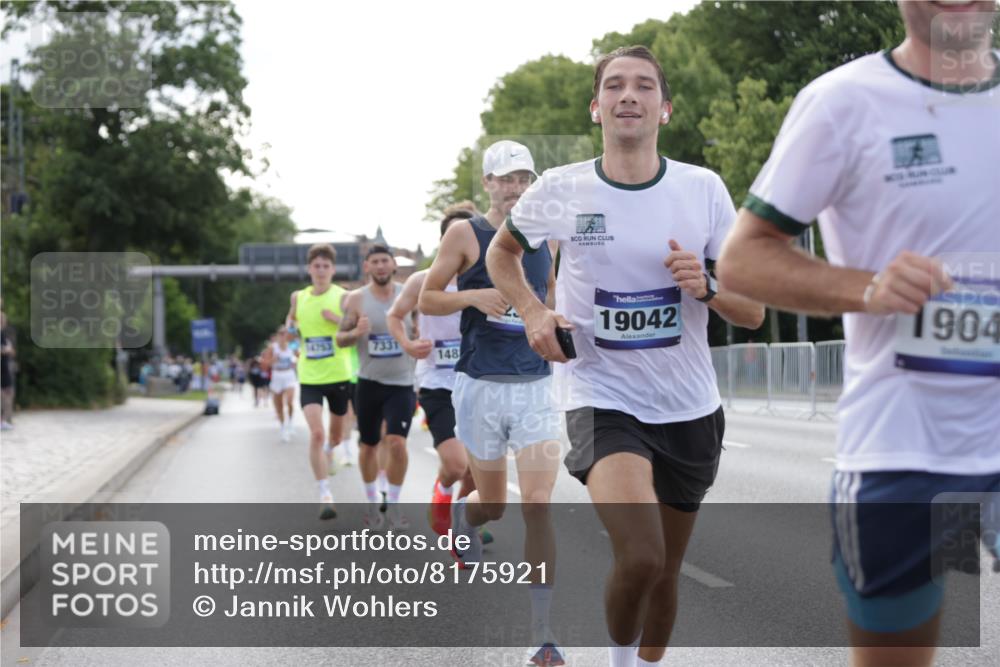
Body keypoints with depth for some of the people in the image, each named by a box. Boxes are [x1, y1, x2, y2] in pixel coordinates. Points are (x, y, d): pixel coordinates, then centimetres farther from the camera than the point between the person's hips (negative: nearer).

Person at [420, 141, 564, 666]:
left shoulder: (543, 237, 10)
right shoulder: (466, 234, -1)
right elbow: (426, 299, 0)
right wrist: (474, 296, -17)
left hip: (536, 387, 2)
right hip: (480, 386, -2)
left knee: (538, 505, -11)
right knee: (492, 506, 8)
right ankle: (461, 514, 49)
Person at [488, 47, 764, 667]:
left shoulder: (704, 189, -3)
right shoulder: (560, 190, -5)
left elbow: (753, 312, 1)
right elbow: (501, 254, 16)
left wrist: (705, 287, -20)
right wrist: (533, 312, -1)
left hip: (690, 407, 3)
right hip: (601, 398, -3)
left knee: (665, 573, 15)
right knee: (641, 557, -25)